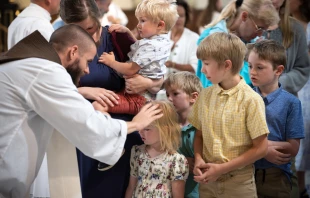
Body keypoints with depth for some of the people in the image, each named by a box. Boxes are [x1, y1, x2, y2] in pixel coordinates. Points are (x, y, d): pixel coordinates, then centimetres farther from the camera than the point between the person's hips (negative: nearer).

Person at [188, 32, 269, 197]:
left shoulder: (251, 100, -13)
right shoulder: (205, 96, 2)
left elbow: (260, 148, -12)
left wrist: (222, 168, -14)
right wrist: (198, 159, -8)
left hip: (238, 182, -4)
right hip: (207, 179, 4)